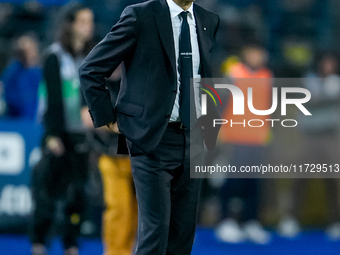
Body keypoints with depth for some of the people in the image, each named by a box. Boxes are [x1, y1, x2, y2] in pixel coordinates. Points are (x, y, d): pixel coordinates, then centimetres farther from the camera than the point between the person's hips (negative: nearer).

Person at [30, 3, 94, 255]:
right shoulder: (55, 56, -3)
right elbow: (53, 98, -8)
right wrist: (53, 134, -13)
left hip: (83, 135, 4)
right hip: (60, 133, -4)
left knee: (78, 192, 0)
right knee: (49, 189, -6)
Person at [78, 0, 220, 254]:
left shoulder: (209, 21, 9)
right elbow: (90, 69, -5)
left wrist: (211, 123, 11)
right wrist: (108, 119, -5)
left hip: (193, 138, 5)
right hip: (152, 138, -5)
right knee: (155, 233, -9)